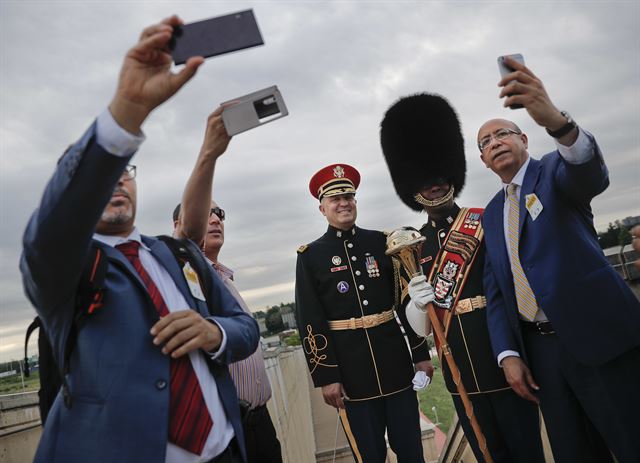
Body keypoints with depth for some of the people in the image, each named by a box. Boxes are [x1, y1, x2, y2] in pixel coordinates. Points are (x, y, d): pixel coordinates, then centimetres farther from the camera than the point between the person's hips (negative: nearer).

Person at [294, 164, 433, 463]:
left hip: (395, 361, 3)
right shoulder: (310, 256, -1)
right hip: (351, 369, -2)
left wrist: (421, 353, 6)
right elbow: (310, 323, -5)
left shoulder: (381, 242, 6)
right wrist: (325, 377, -9)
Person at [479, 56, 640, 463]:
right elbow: (496, 289, 12)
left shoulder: (555, 170, 1)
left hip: (599, 336, -5)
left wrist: (556, 119, -46)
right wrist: (508, 353, 0)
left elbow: (592, 175, -25)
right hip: (538, 346, 5)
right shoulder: (492, 212, 15)